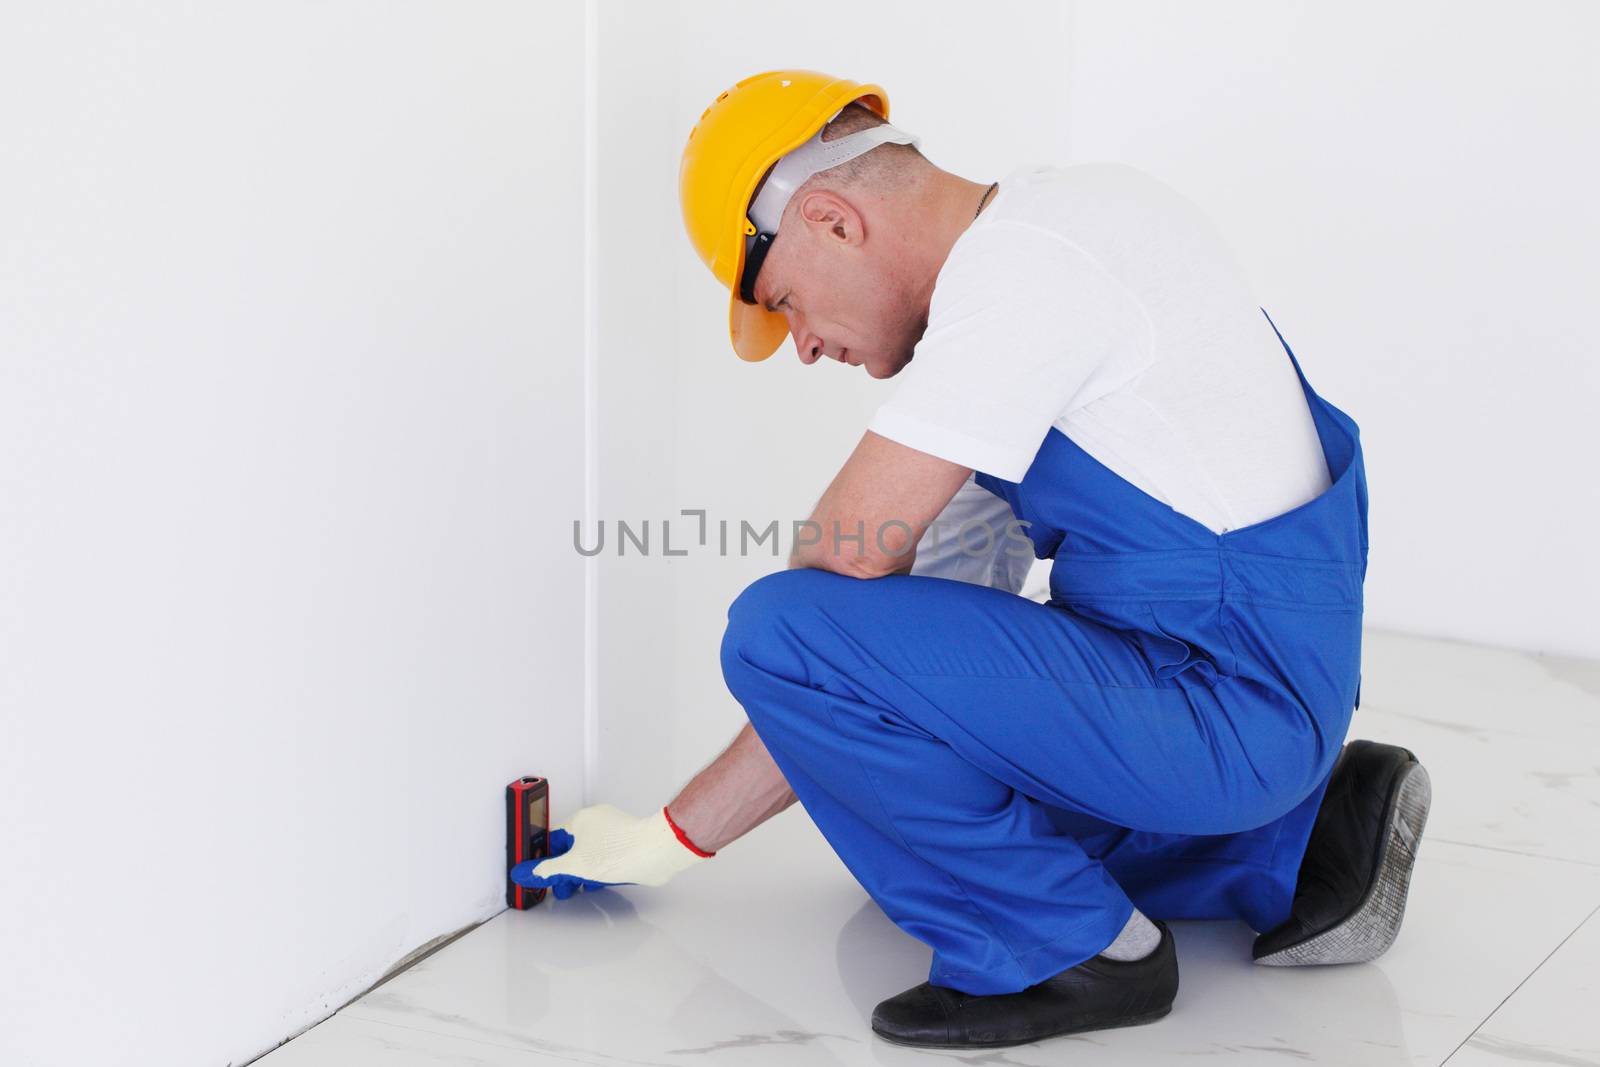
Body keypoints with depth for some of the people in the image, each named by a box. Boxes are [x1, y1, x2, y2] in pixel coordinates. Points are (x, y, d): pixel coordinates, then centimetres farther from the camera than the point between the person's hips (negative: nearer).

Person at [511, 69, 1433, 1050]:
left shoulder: (1027, 263, -18)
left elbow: (847, 556, -22)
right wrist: (675, 837, 17)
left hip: (1231, 702, -10)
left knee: (783, 632, -17)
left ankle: (1064, 949, -6)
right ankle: (1297, 843, 18)